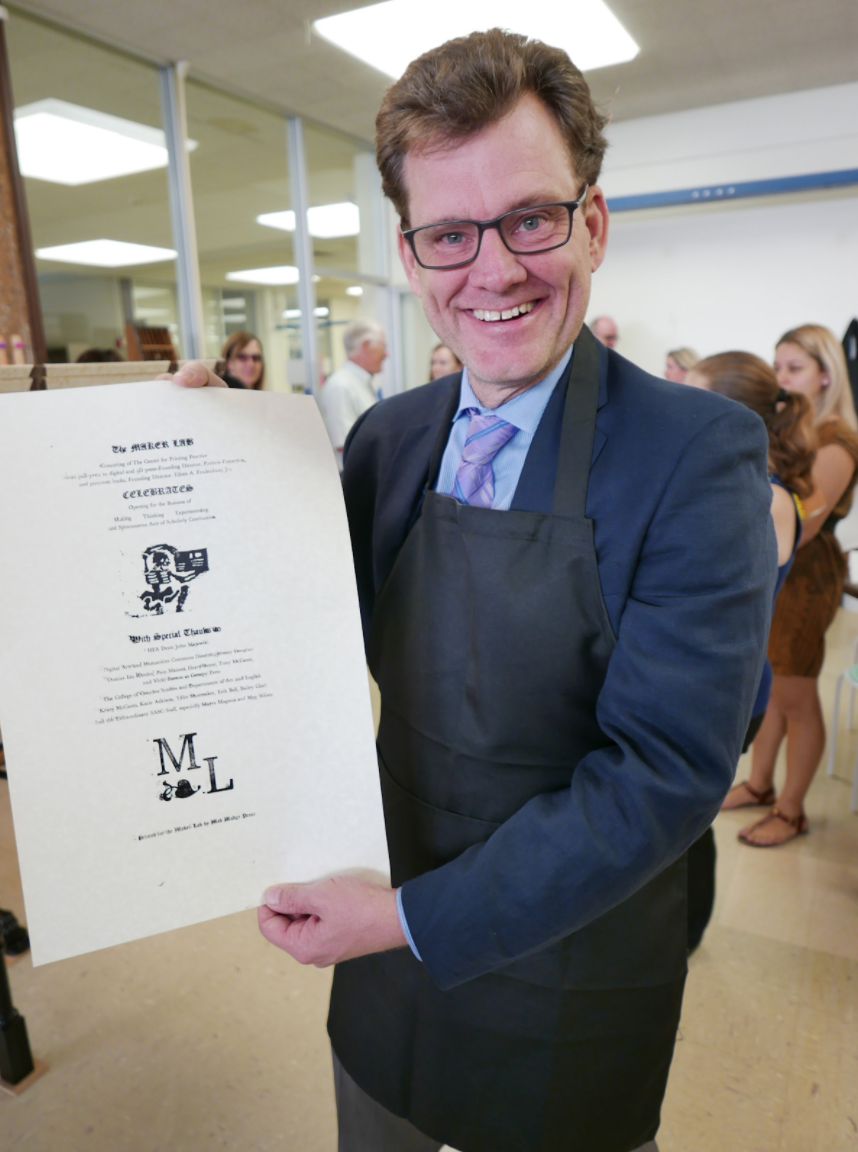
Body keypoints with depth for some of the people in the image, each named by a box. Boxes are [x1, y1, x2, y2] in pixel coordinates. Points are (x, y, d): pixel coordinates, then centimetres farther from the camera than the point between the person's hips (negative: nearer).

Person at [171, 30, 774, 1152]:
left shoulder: (701, 453, -20)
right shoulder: (386, 437, -5)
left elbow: (663, 774, -24)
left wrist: (415, 918, -21)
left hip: (566, 975, -3)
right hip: (388, 943, 4)